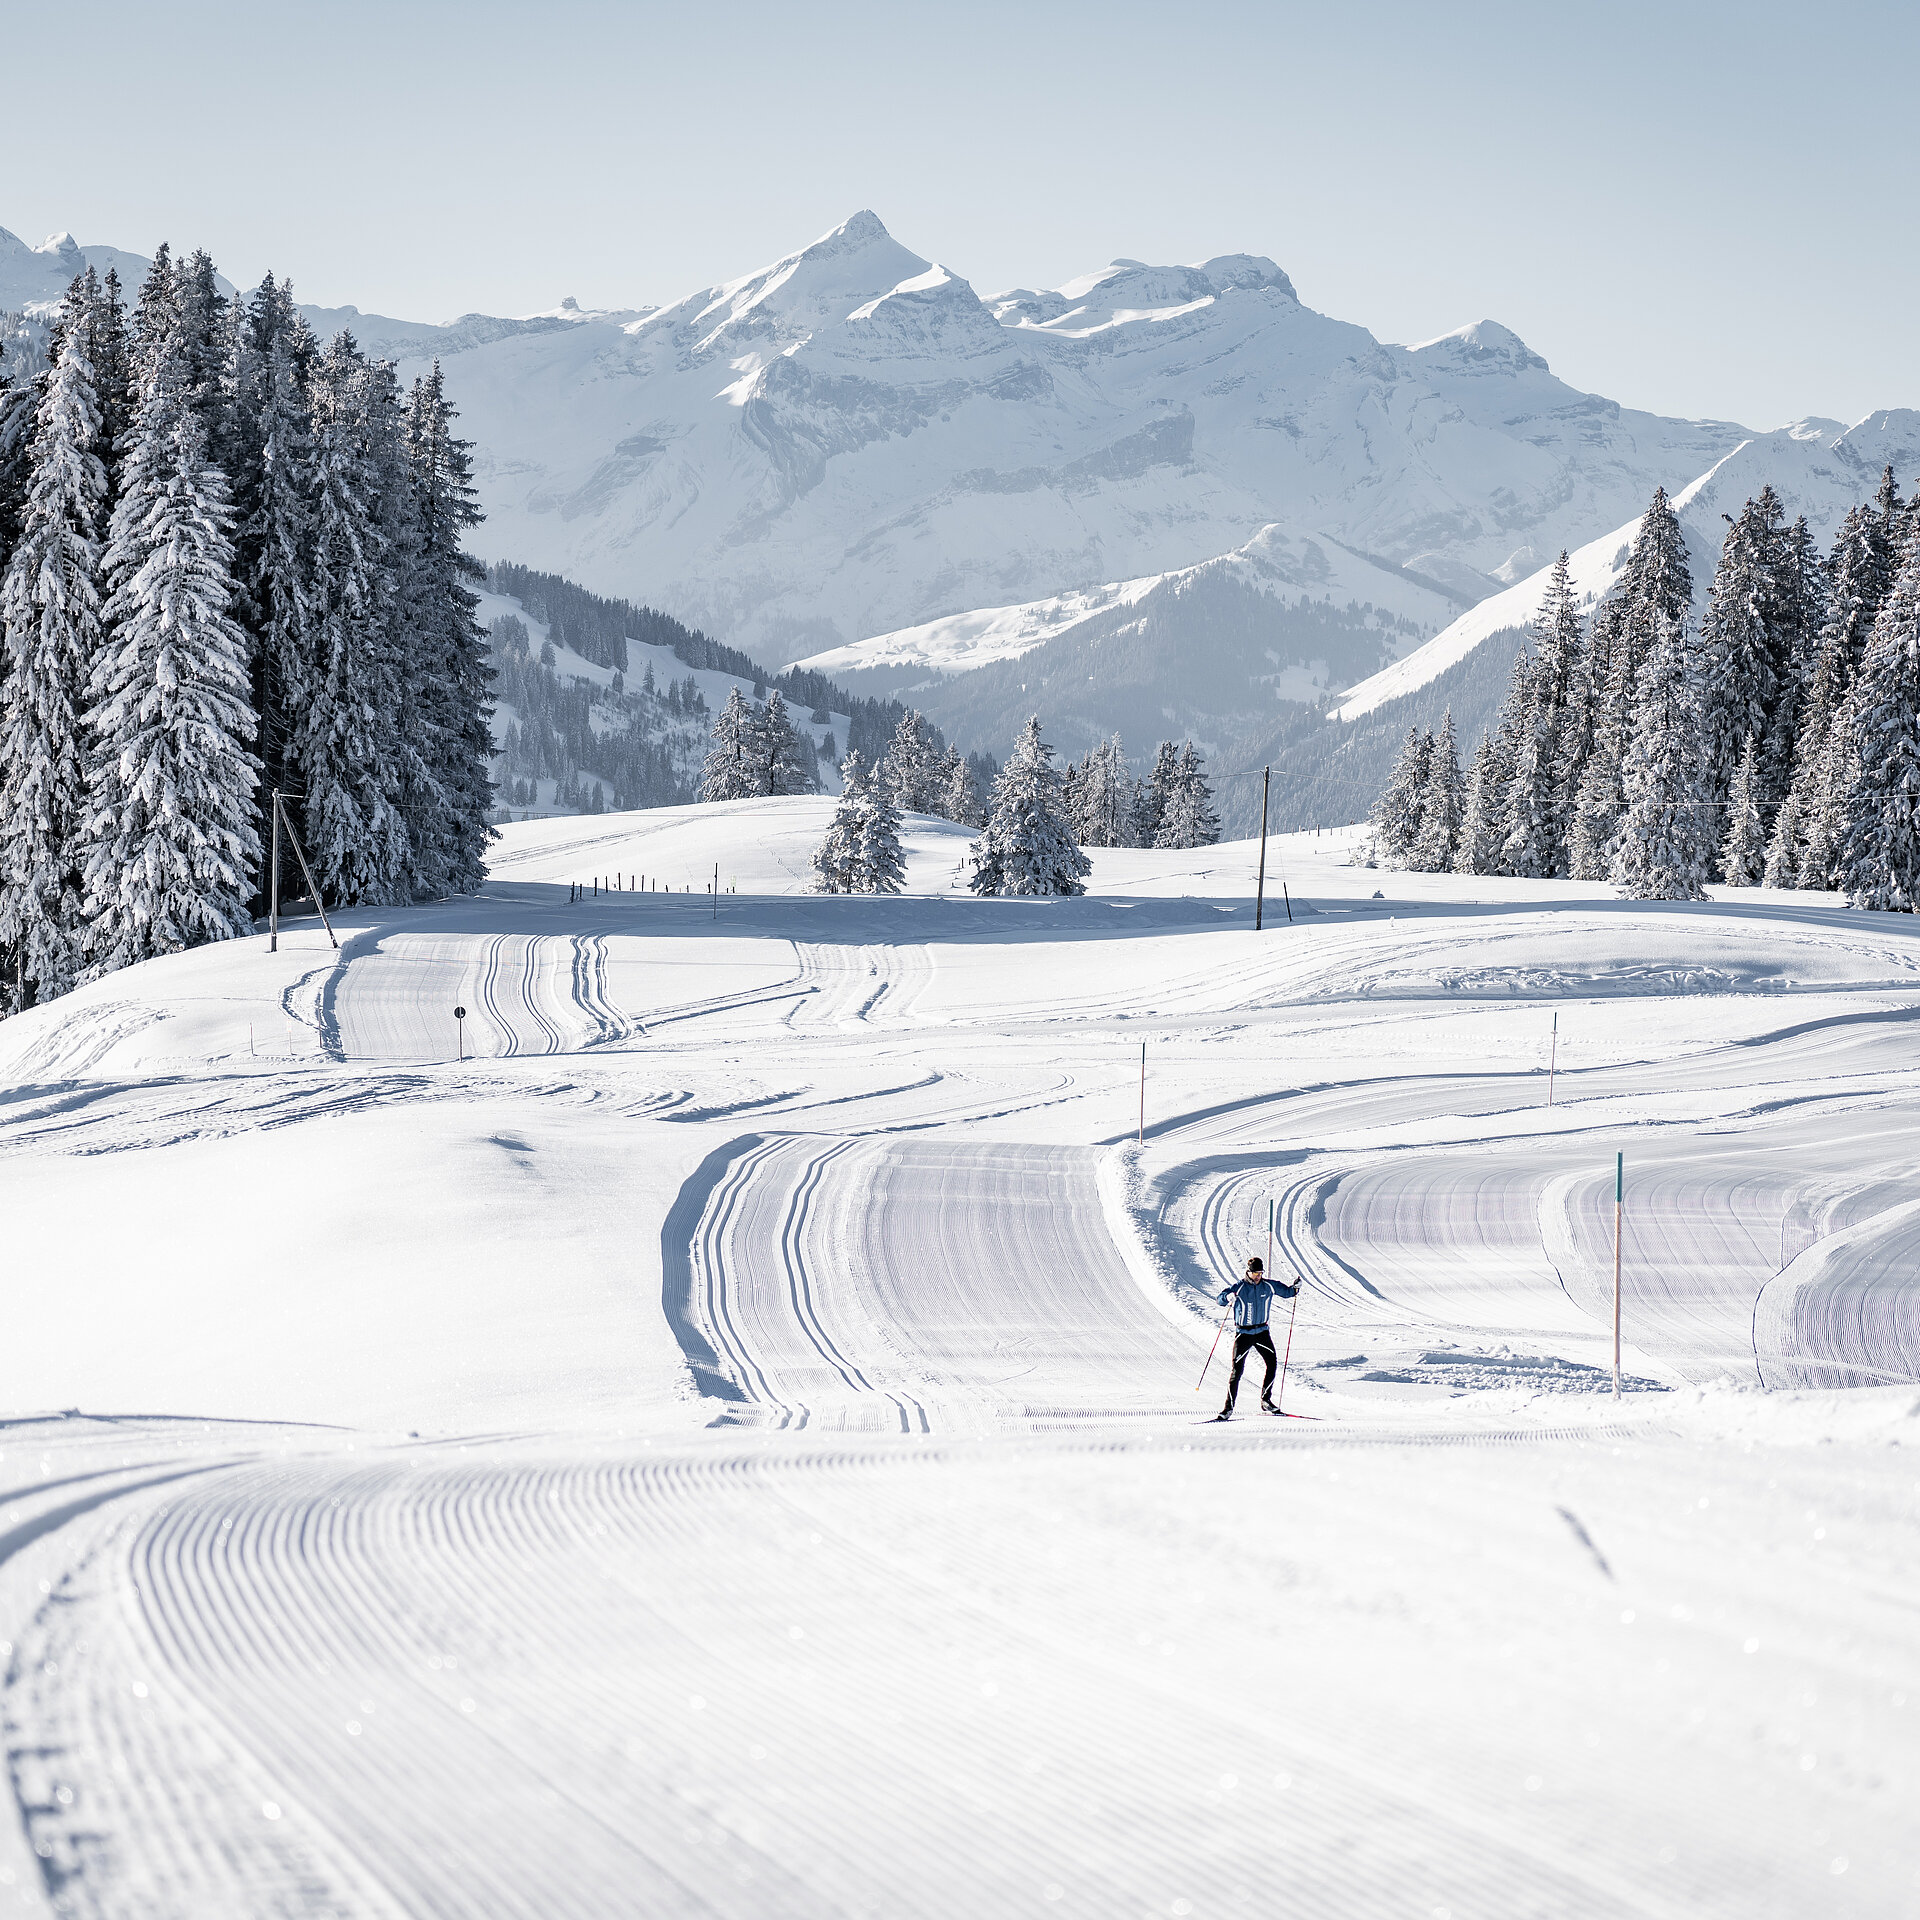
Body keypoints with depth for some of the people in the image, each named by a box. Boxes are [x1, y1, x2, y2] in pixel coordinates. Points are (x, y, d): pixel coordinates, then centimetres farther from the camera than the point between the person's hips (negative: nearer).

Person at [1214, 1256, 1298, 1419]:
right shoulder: (1239, 1287, -9)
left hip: (1262, 1332, 3)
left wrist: (1295, 1287, -7)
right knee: (1237, 1370, -8)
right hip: (1243, 1333, -3)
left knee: (1273, 1363, -9)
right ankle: (1229, 1407, -2)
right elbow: (1220, 1300, -17)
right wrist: (1228, 1298, -39)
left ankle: (1266, 1401, 5)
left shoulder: (1269, 1286, 0)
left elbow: (1287, 1292, 14)